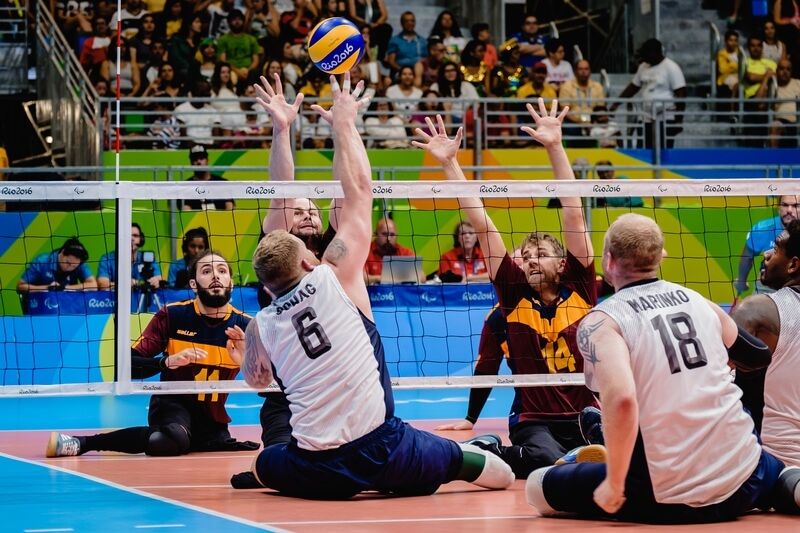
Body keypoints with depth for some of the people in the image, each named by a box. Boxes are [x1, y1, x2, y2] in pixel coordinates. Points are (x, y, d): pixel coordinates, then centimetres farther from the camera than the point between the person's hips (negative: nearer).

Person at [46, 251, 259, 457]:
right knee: (172, 440, -35)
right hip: (172, 403, -5)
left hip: (213, 417, 5)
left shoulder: (244, 325, -7)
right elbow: (129, 365, -14)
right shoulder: (172, 315, -11)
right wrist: (167, 362, -31)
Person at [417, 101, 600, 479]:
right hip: (534, 421, 0)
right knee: (551, 463, -30)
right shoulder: (514, 295, 6)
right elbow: (481, 224, 3)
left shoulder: (580, 289, 7)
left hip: (586, 417, 0)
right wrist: (450, 164, 2)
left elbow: (573, 214, 2)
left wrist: (555, 146, -2)